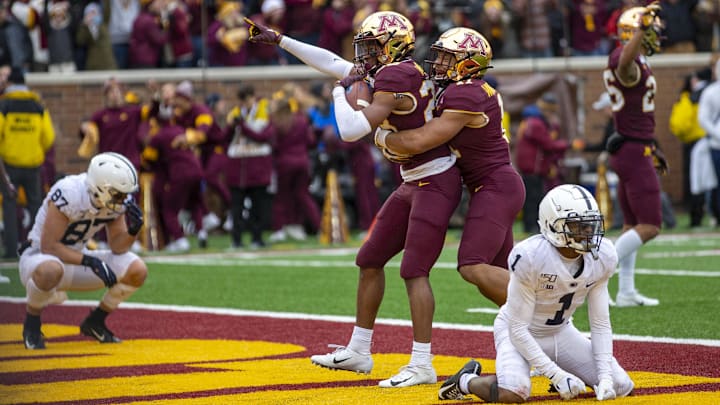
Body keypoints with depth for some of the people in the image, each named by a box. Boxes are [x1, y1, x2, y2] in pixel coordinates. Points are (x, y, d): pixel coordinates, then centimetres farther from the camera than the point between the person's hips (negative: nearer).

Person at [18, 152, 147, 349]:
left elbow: (118, 247, -2)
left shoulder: (115, 200, -8)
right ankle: (32, 324, -13)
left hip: (76, 259, 7)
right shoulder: (69, 194, -30)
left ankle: (94, 322, 10)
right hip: (39, 257, -7)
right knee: (50, 270, -44)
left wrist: (133, 229, -22)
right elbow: (48, 246, -28)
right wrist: (90, 261, -34)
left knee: (137, 271, -11)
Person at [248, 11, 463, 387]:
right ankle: (358, 352, 23)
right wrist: (279, 40, 21)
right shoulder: (393, 73, 8)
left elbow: (350, 130, -24)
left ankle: (422, 365, -11)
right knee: (370, 260, 14)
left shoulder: (395, 81, -21)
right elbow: (333, 63, 18)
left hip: (435, 183, -10)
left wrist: (341, 90, -9)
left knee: (414, 271, -13)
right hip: (413, 183, 10)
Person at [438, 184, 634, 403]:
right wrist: (556, 374, -28)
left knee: (621, 386, -8)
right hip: (520, 332, -6)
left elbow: (600, 323, -5)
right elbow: (518, 329, -24)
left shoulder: (601, 257, -13)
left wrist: (605, 376, -17)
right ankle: (467, 380, -1)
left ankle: (568, 380, 21)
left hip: (560, 331, 6)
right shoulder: (531, 257, -30)